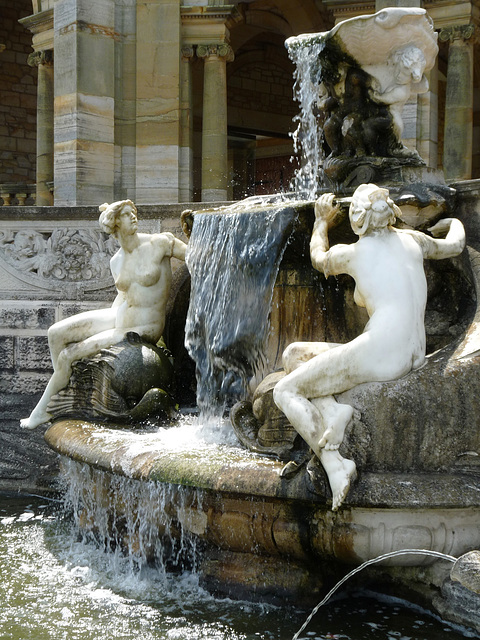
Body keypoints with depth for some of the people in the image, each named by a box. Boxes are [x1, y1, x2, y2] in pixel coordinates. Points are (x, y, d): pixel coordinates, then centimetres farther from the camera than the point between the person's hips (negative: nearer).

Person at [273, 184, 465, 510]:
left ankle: (335, 465, -7)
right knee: (294, 355, 18)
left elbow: (319, 259, 26)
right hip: (414, 357, 7)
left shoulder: (350, 253, 1)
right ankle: (333, 411, -6)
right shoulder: (412, 240, 12)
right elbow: (455, 246, 33)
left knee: (285, 391, 9)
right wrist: (454, 223, 56)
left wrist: (322, 222, 45)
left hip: (377, 355, -7)